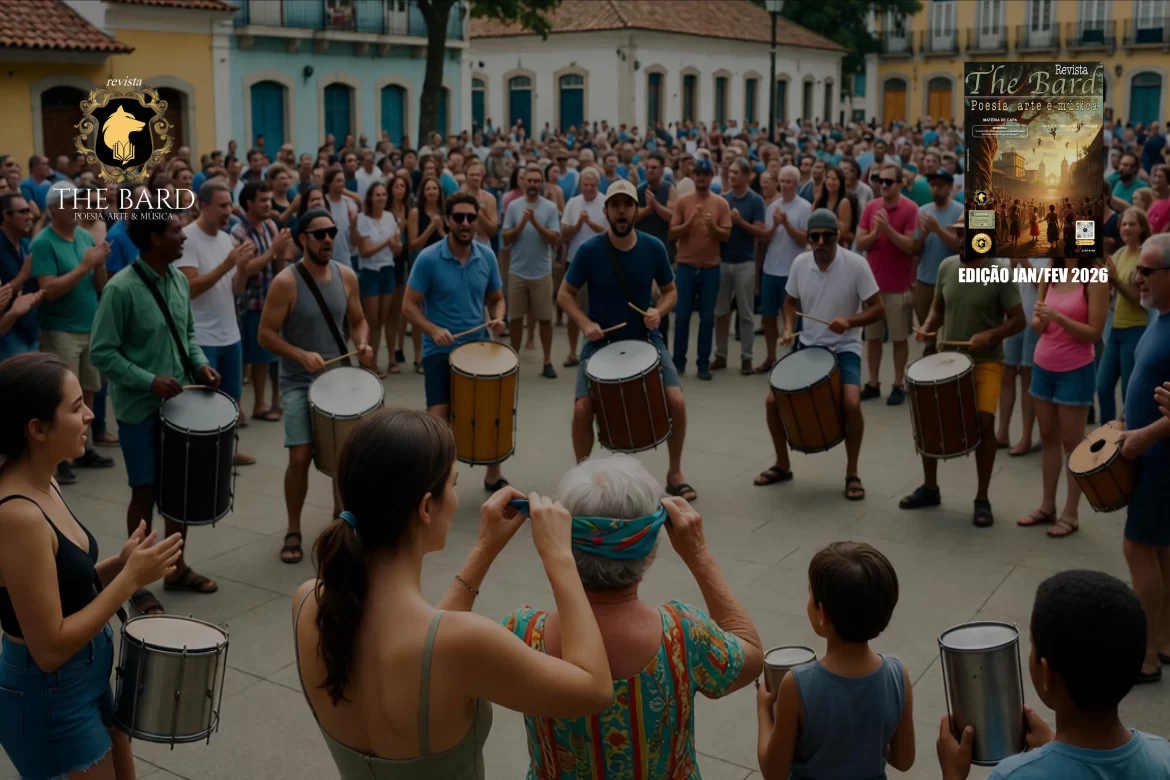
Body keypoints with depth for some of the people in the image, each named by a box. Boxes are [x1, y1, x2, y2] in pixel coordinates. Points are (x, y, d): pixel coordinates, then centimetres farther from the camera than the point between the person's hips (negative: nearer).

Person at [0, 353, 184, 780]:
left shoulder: (43, 485, -1)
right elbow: (50, 648, -26)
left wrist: (120, 565, -6)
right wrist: (130, 578, -21)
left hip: (84, 679, 9)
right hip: (49, 700, -9)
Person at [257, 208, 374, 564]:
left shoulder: (346, 275, -1)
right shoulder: (286, 282, -15)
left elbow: (357, 321, 10)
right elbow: (265, 334, -14)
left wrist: (362, 345, -11)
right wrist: (301, 355, -27)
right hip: (299, 382, -4)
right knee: (300, 456, -10)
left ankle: (341, 513, 34)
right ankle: (293, 531, 9)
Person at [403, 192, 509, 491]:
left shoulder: (487, 256, 0)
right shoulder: (428, 259, -12)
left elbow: (496, 299, 12)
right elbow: (409, 305, -9)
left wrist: (497, 319, -10)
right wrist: (434, 330, -25)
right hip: (440, 351, -4)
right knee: (438, 421, -10)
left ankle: (494, 477, 33)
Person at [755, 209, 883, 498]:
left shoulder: (856, 264, -16)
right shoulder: (800, 263, -4)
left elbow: (878, 310, -12)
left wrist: (849, 321, -29)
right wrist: (789, 329, -5)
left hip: (844, 349, -4)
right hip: (807, 346, 5)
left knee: (851, 403, -27)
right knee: (773, 400, -3)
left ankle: (852, 474, -6)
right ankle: (782, 465, 20)